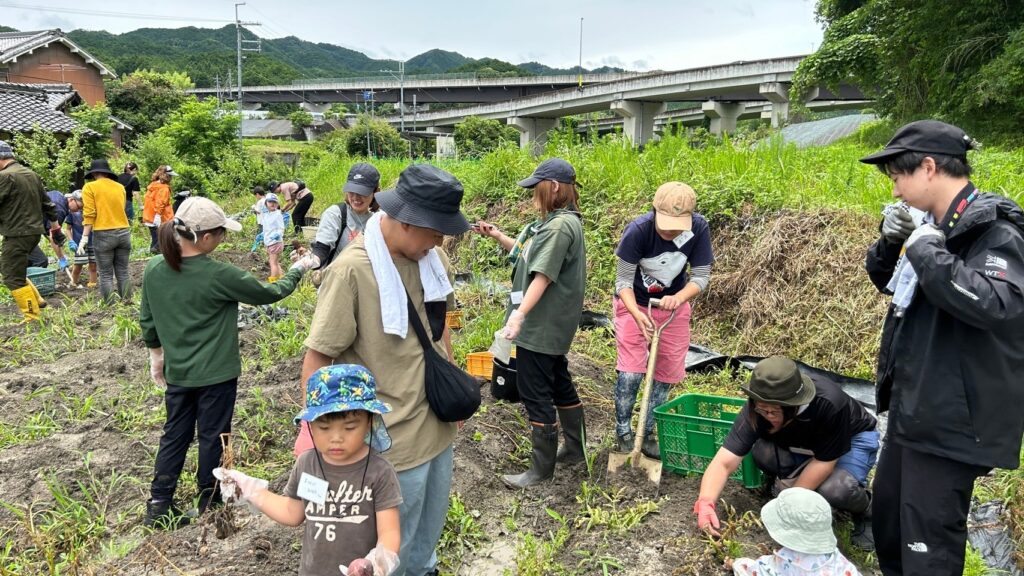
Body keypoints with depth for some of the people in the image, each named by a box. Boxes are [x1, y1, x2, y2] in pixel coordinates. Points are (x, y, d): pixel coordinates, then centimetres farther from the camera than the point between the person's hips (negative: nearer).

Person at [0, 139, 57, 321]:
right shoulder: (31, 174, 11)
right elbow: (46, 201, 20)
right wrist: (53, 221, 34)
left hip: (17, 234, -9)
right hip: (34, 231, 9)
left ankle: (33, 317, 2)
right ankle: (36, 300, 21)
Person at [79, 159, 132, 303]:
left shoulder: (90, 187, 0)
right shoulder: (120, 187, 12)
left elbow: (89, 214, -7)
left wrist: (85, 237, -7)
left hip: (103, 235, -4)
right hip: (123, 232, 4)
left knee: (106, 274, 3)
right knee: (123, 272, 10)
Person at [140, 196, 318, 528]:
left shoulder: (154, 269, -5)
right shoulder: (219, 276, -22)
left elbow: (147, 320, 6)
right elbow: (268, 294, -9)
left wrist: (156, 355, 21)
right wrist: (297, 270, 7)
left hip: (177, 373, 5)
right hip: (215, 373, -5)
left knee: (175, 435, 17)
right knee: (212, 437, 12)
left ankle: (158, 505, 20)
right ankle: (208, 500, 27)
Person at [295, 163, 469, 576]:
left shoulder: (433, 257, -3)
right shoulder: (352, 270, -24)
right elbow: (316, 360, -18)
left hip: (438, 422, 7)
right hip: (393, 438, -7)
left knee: (430, 525, 27)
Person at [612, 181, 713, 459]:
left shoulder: (699, 228, -22)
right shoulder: (638, 230, -30)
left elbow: (701, 276, -15)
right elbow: (623, 280, -23)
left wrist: (678, 298, -35)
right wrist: (637, 314, -40)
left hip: (674, 305, 3)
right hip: (634, 304, -3)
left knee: (666, 374, 8)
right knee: (631, 372, -11)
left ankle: (648, 433, 26)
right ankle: (623, 433, 11)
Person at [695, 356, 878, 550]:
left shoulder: (829, 404, -39)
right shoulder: (757, 410, -30)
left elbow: (824, 460, -28)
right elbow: (724, 462, -35)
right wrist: (705, 502, -50)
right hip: (802, 447, 3)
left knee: (834, 489, -33)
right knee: (763, 452, -29)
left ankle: (864, 512, 1)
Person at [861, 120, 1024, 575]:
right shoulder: (937, 225, 8)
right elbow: (884, 279, 19)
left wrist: (926, 251, -27)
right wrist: (891, 242, -1)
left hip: (951, 415, -9)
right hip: (913, 403, 9)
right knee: (888, 506, 23)